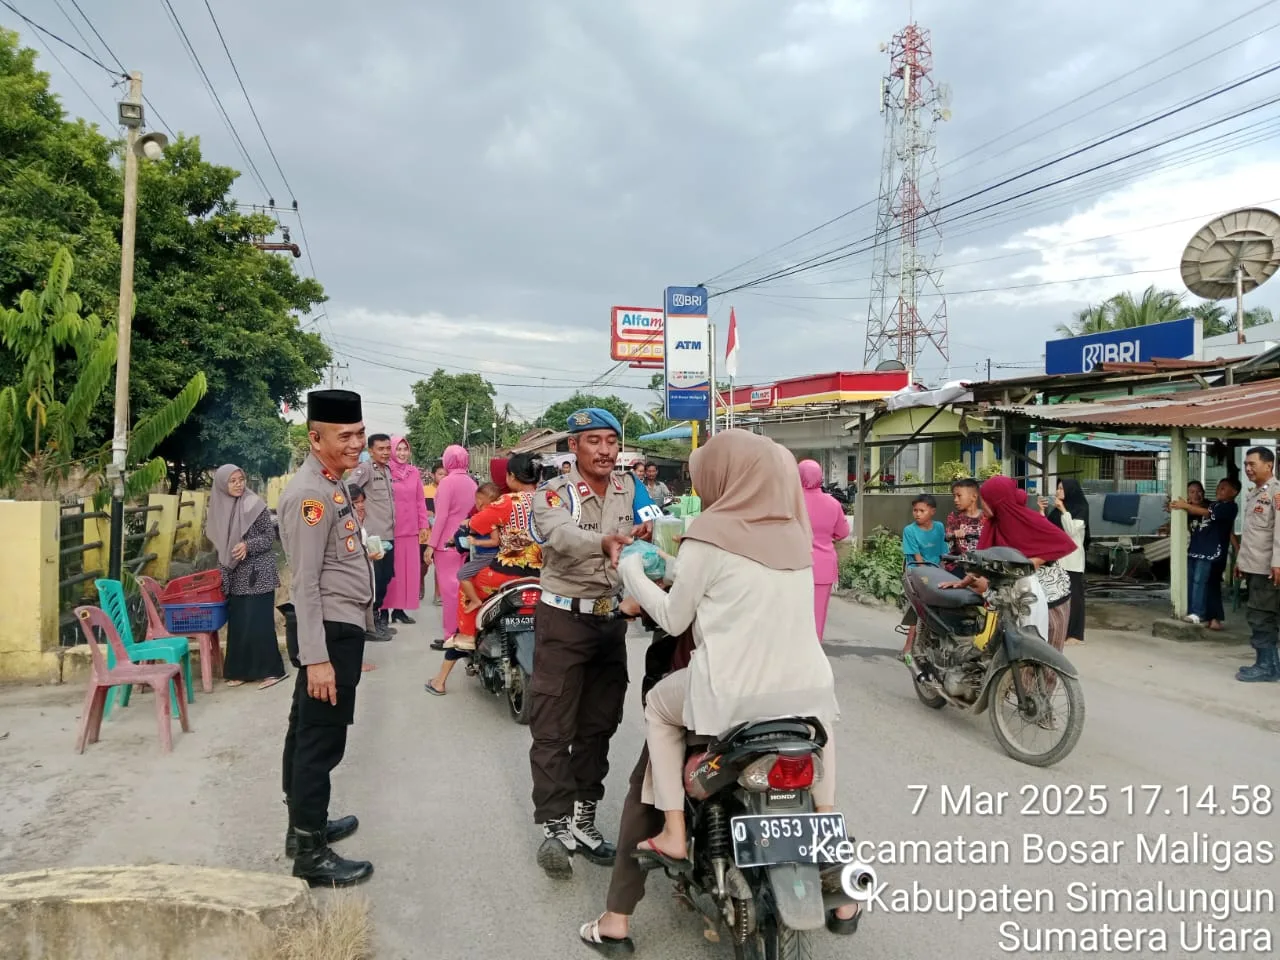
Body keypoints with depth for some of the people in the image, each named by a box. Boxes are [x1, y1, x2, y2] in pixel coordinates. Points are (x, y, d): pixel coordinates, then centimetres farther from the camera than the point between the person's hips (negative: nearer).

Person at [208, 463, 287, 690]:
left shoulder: (255, 504, -8)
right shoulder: (220, 508, 7)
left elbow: (270, 537, -7)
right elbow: (220, 544, 16)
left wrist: (248, 545, -22)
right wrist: (222, 571, 14)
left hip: (258, 573, -5)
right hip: (235, 575, 5)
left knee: (258, 622, -7)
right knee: (237, 623, 7)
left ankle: (272, 670, -1)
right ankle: (240, 670, 17)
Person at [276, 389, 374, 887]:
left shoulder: (334, 485, 12)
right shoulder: (309, 494, -18)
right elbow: (306, 583, -22)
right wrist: (316, 658, -23)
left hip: (343, 627, 10)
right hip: (329, 632, -10)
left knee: (308, 732, 20)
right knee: (321, 741, -3)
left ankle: (306, 824, 34)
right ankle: (310, 856, 8)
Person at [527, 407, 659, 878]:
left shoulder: (631, 488, 6)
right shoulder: (554, 493, -9)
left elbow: (657, 524, -8)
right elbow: (561, 535, -30)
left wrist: (646, 530, -33)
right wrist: (607, 541, -49)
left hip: (612, 619, 5)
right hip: (563, 618, -5)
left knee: (598, 726, 13)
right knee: (553, 729, -3)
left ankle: (582, 820, 25)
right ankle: (553, 825, 5)